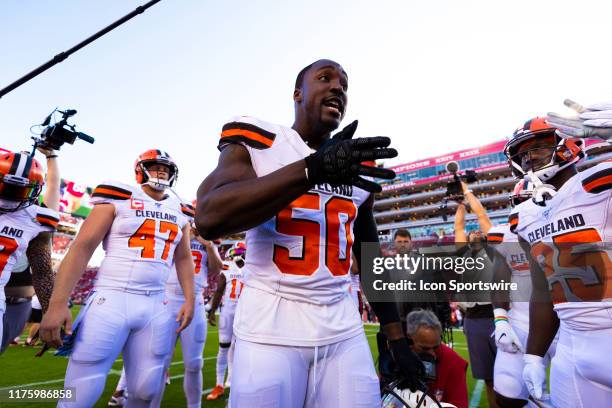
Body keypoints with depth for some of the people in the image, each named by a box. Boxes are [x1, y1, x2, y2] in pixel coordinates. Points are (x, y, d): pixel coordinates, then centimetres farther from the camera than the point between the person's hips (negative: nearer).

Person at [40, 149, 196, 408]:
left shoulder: (180, 213, 12)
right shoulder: (119, 199, 0)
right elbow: (82, 247, -5)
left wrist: (190, 299, 9)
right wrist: (57, 303, -11)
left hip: (157, 306, 4)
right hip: (111, 300, -4)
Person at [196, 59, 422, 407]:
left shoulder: (358, 164, 9)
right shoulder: (256, 142, -3)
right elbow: (210, 218, -20)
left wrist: (396, 336, 14)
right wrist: (313, 168, -26)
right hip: (270, 331, -3)